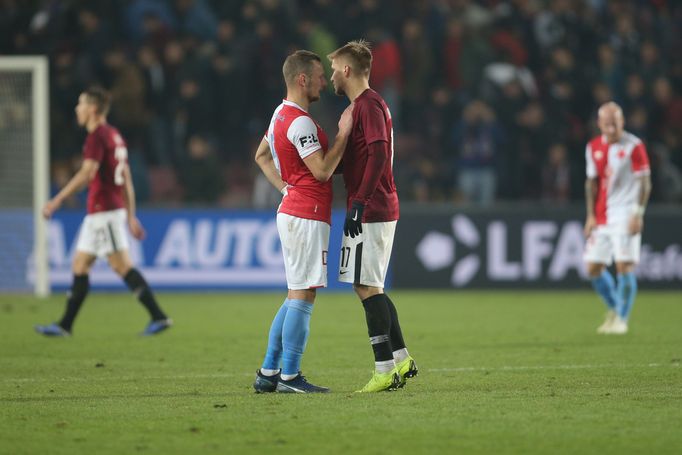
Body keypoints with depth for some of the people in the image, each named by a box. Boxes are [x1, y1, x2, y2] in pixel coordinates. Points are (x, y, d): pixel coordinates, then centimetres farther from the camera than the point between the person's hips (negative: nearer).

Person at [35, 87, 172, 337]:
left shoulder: (97, 136, -13)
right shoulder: (114, 136, 17)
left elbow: (86, 173, -23)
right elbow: (126, 179, 18)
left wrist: (57, 200, -23)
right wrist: (131, 216, 21)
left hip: (103, 211, -10)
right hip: (98, 213, 10)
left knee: (121, 265, -10)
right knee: (80, 265, 10)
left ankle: (158, 317, -11)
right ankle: (65, 325, 12)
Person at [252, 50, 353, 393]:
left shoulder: (282, 114, 14)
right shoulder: (300, 122, -18)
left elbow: (261, 155, 26)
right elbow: (322, 170, -21)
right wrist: (343, 133, -15)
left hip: (292, 210, 10)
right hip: (307, 216, -10)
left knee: (296, 297, 14)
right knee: (303, 296, -7)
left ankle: (268, 373, 14)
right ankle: (289, 376, -6)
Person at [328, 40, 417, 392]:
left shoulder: (368, 105, -12)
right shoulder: (366, 105, 20)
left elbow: (378, 154, -23)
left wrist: (358, 204, -25)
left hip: (369, 211, -10)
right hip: (380, 210, 10)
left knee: (367, 287, -9)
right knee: (371, 287, 14)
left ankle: (385, 369, -10)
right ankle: (400, 358, 16)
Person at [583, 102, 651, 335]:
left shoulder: (634, 146, -7)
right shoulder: (593, 147, 9)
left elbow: (645, 182, -7)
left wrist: (638, 213, -15)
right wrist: (591, 215, 8)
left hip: (625, 215, -6)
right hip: (601, 217, 6)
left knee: (625, 265, -12)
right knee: (593, 267, 5)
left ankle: (622, 319, -3)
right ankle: (614, 309, 25)